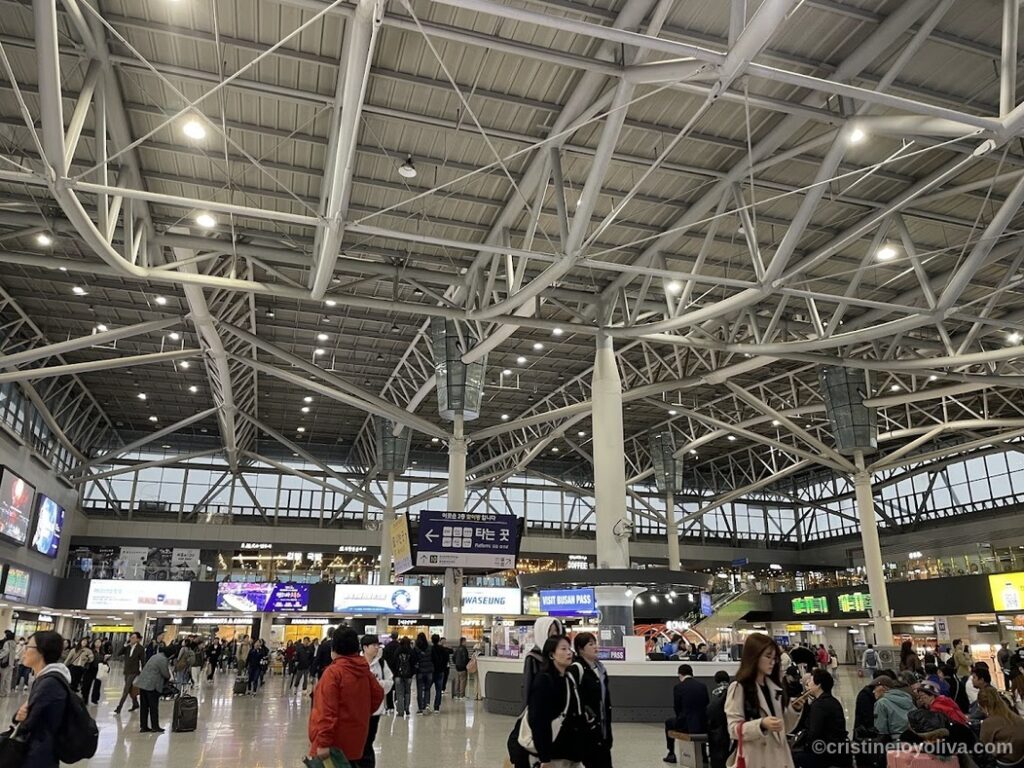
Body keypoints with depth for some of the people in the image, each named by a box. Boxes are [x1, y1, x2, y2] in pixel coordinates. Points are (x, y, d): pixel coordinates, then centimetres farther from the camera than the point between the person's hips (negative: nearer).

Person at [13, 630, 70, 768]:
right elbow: (31, 714, 7)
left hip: (39, 757, -9)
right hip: (37, 751, 9)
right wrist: (19, 715, -13)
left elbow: (27, 725, -17)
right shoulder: (43, 679, 7)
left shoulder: (50, 683, -24)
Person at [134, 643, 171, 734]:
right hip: (152, 685, -9)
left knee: (144, 706, 11)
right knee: (153, 707, 0)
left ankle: (144, 726, 16)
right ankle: (155, 727, 6)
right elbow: (165, 673, -13)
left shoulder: (155, 656, 18)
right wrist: (169, 676, 9)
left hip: (143, 683, 9)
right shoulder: (163, 659, -12)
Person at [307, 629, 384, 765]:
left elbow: (327, 711, -21)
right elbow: (378, 695, 14)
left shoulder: (333, 672, -17)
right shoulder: (364, 670, 3)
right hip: (354, 740, 7)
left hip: (334, 743, -7)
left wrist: (324, 743, -20)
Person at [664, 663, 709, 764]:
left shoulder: (678, 687, -7)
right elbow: (707, 703, 10)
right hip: (703, 726, 4)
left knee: (669, 722, 27)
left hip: (686, 725, -4)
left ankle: (671, 755, 29)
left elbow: (676, 707, -1)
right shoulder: (703, 686, 4)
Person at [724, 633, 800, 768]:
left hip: (780, 757, 6)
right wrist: (761, 725, -26)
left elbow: (784, 728, 14)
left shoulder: (775, 687, 12)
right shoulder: (738, 687, -7)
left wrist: (794, 709, -3)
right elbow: (734, 729, -11)